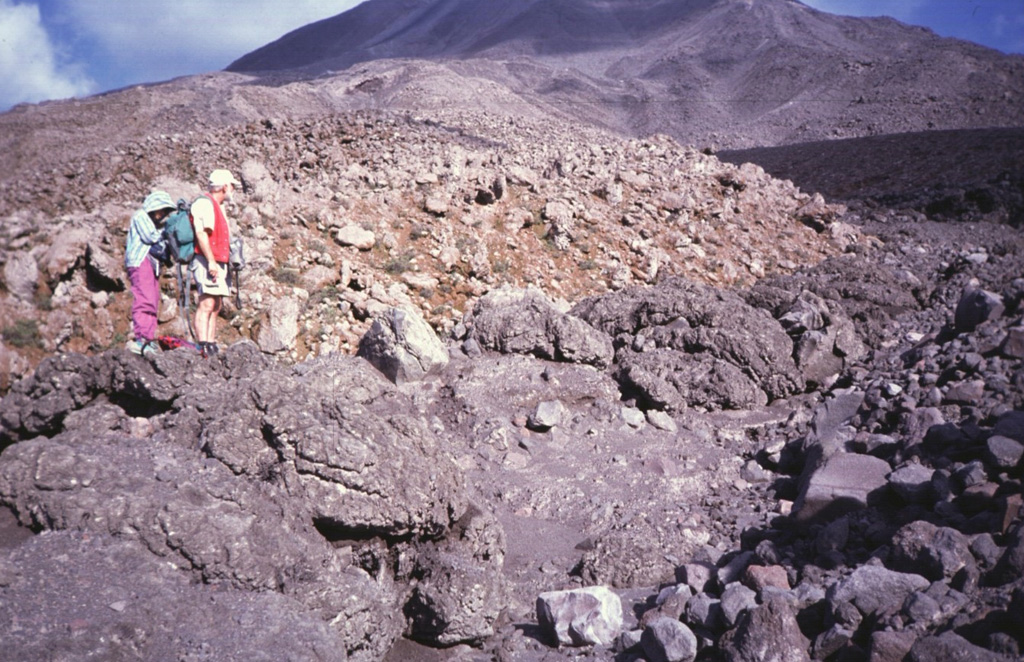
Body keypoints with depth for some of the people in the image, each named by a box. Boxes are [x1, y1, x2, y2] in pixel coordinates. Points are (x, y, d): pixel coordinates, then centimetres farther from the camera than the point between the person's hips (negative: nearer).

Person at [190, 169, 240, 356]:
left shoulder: (218, 207, 24)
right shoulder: (204, 202, -7)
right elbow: (201, 233, -18)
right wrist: (211, 261, -24)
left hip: (217, 264, 10)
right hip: (206, 262, -10)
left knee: (215, 307, 8)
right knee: (206, 304, -17)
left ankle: (212, 347, 9)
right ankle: (203, 346, -21)